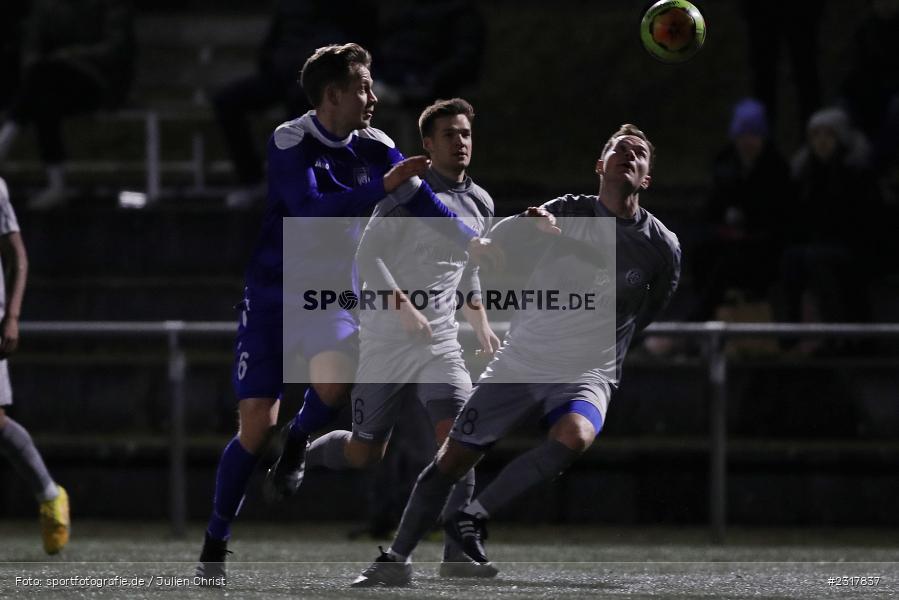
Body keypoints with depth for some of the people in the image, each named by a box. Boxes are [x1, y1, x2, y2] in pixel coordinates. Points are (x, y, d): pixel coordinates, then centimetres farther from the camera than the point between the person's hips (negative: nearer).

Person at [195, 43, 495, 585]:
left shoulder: (373, 148, 0)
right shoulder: (290, 144, -14)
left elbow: (423, 200, 7)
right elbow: (311, 213, -26)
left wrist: (473, 242, -6)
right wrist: (382, 186, -30)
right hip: (273, 291, -3)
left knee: (336, 378, -31)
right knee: (257, 423, -7)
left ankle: (298, 441, 3)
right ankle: (216, 545, 10)